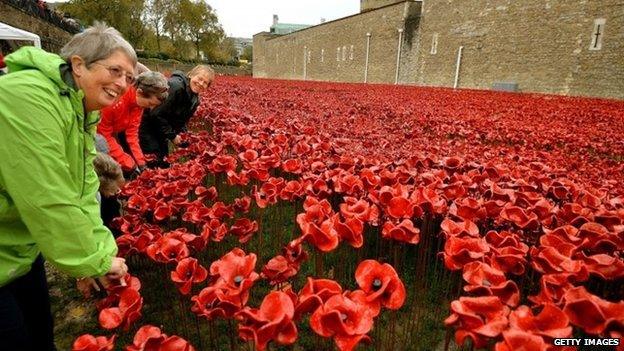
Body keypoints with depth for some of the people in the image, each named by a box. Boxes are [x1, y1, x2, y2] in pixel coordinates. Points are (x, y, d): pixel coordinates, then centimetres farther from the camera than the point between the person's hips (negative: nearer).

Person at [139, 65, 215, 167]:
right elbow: (157, 114, -30)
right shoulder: (175, 86, -29)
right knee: (154, 161, -11)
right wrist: (172, 135, -22)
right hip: (148, 125, -9)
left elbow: (182, 121, 9)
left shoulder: (195, 100, -1)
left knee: (164, 160, 15)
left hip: (161, 129, 9)